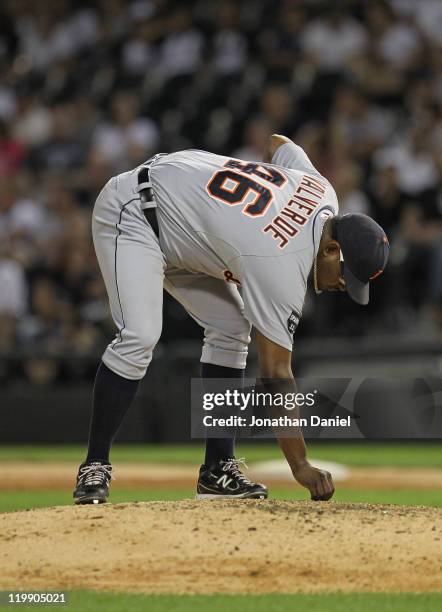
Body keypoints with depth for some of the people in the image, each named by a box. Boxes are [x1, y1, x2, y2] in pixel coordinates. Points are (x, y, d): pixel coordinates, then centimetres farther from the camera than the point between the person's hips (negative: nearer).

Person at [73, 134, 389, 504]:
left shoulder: (324, 193, -9)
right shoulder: (281, 265, -32)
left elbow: (279, 144, 15)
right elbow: (275, 372, -29)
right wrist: (301, 466, -27)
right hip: (131, 212, -10)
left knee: (231, 330, 2)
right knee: (139, 337, -27)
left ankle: (218, 471, 3)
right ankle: (95, 468, -18)